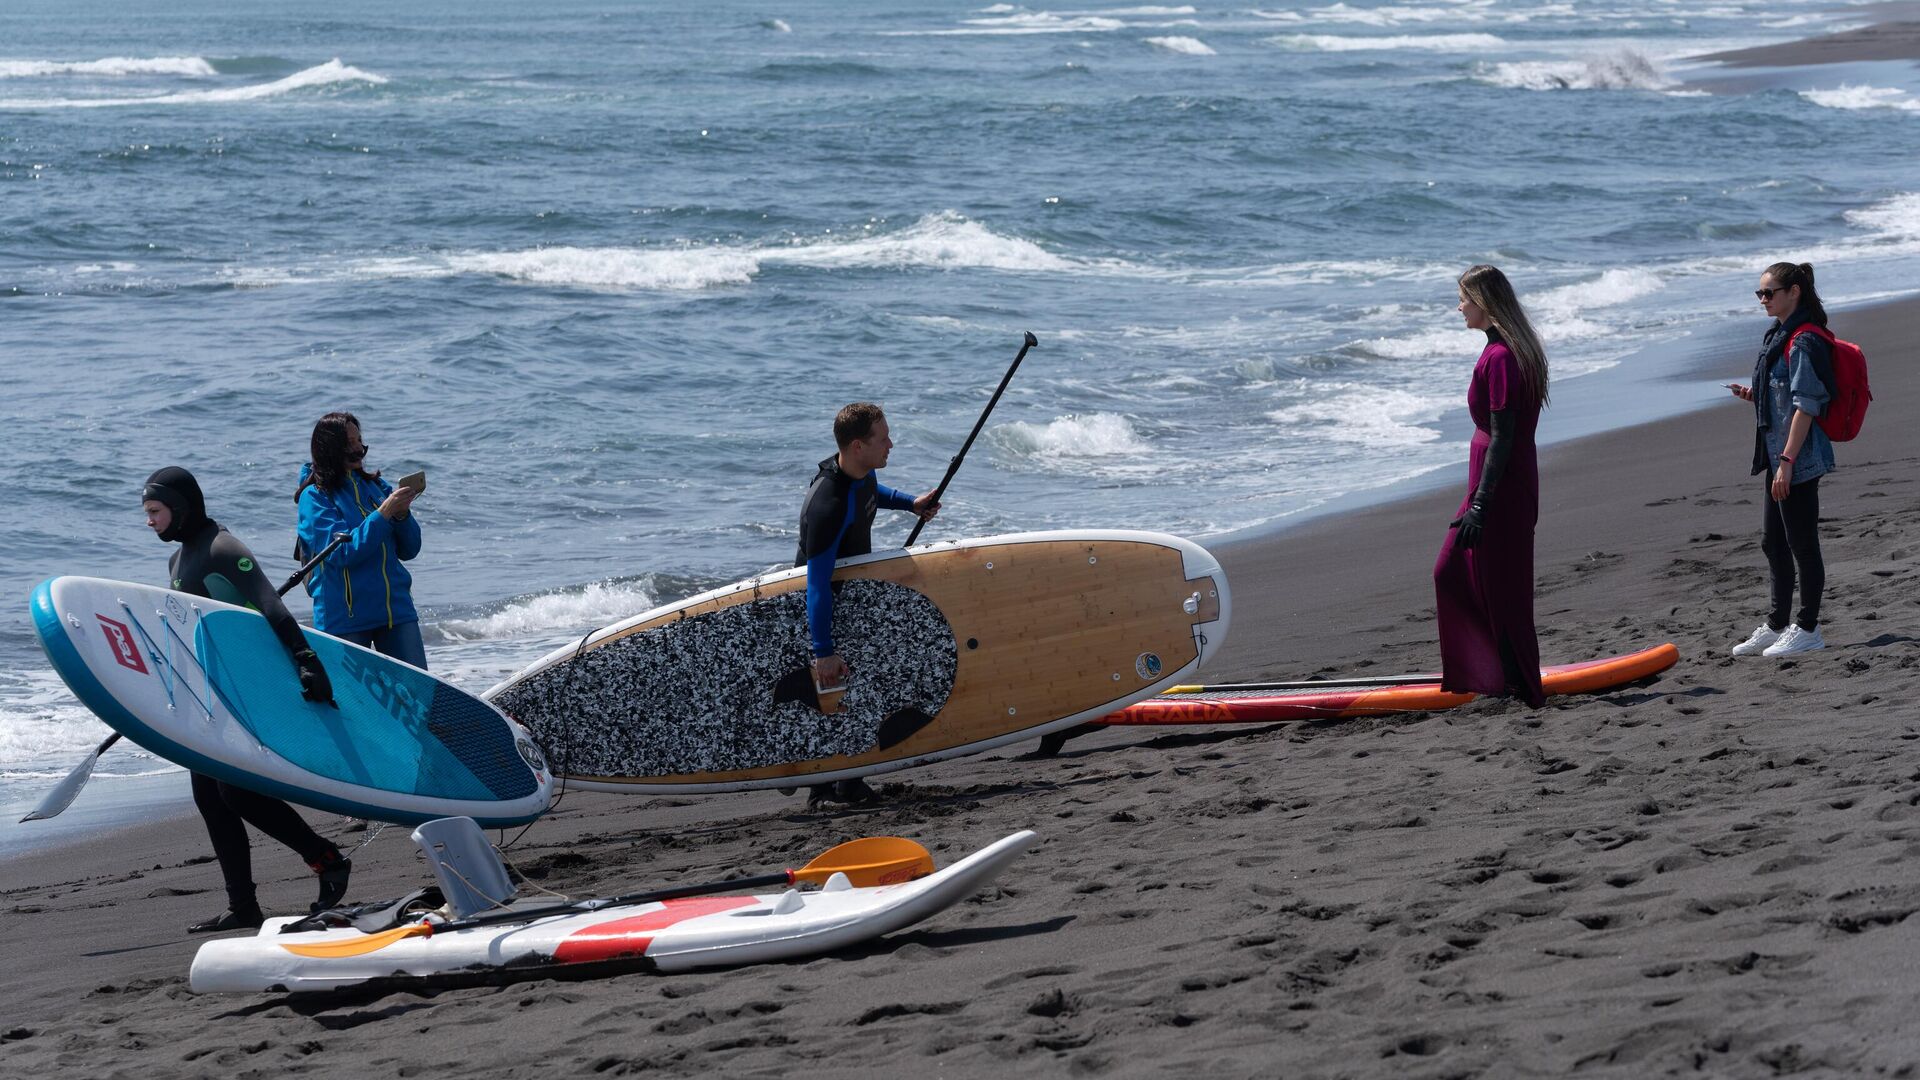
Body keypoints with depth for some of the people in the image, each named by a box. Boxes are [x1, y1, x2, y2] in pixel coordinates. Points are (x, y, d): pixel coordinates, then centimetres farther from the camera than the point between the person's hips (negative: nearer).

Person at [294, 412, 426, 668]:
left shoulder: (376, 486, 10)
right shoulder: (314, 496, -5)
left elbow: (409, 550, 10)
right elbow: (341, 553, -17)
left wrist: (402, 514, -9)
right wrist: (384, 513, -20)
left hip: (396, 609, 4)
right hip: (344, 618, -4)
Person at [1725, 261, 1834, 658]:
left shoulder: (1804, 342, -17)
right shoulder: (1780, 337, 14)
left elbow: (1806, 405, -20)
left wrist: (1787, 461, -23)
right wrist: (1753, 396, 6)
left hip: (1799, 460, -10)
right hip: (1778, 457, 10)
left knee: (1801, 542, -2)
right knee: (1772, 542, 16)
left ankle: (1807, 629, 7)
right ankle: (1777, 625, 25)